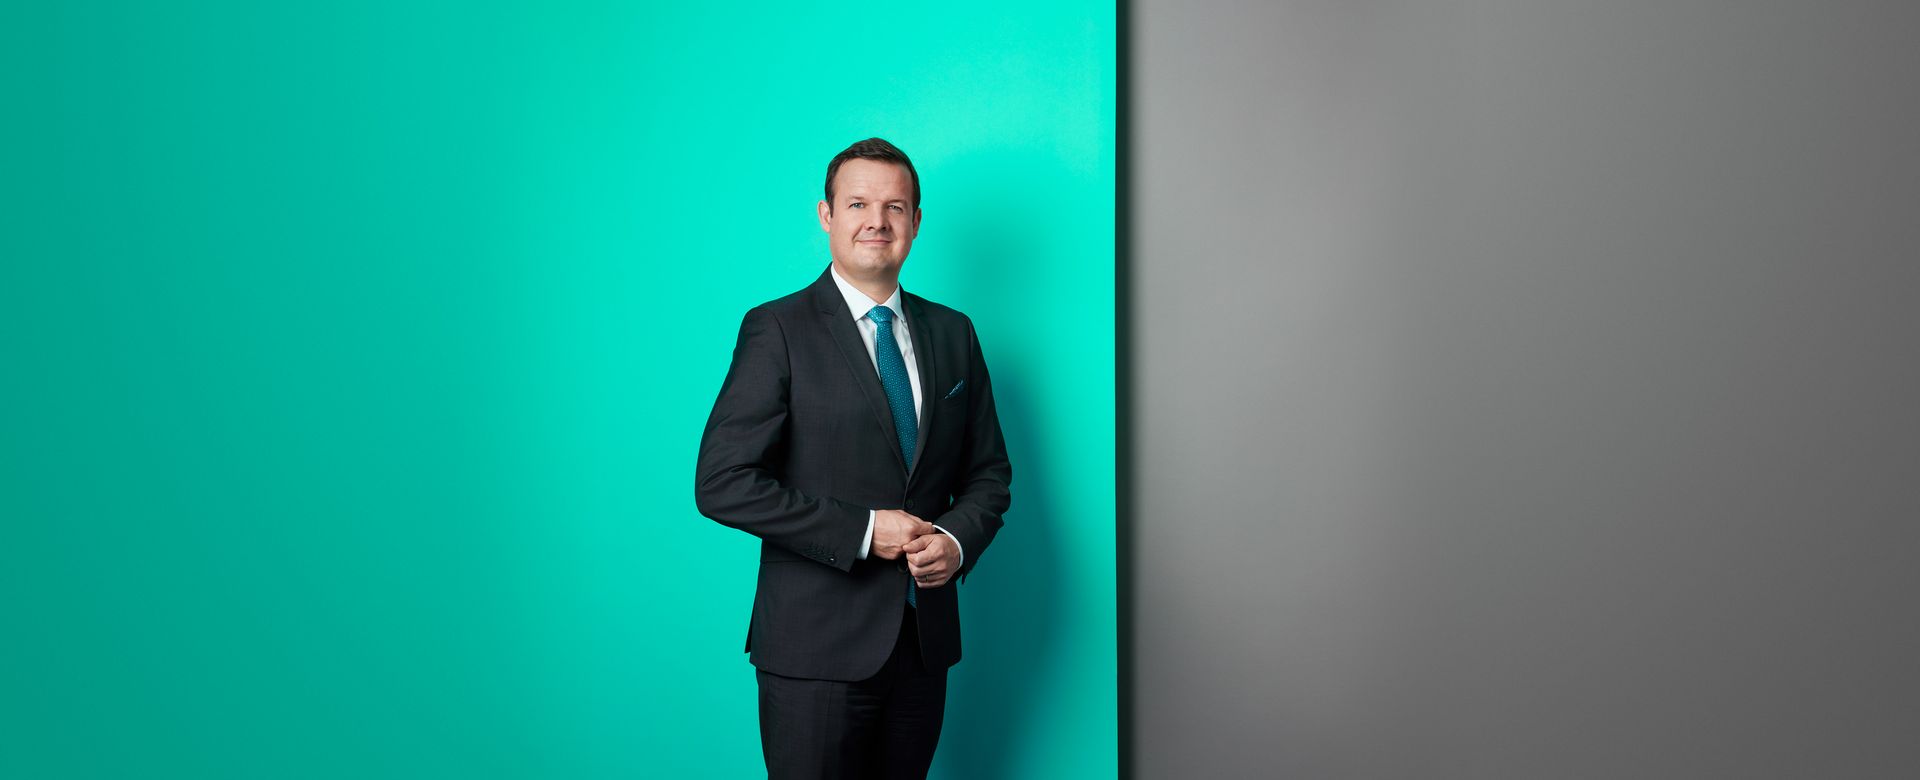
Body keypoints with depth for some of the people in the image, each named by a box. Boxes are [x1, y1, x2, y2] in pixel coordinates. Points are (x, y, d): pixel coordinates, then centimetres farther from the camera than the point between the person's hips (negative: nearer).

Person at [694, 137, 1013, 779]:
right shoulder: (778, 330, -7)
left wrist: (957, 540, -7)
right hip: (819, 645, -4)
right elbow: (723, 484, -14)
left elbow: (988, 471, 14)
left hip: (925, 639, 5)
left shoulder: (953, 334, 9)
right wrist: (863, 531, -16)